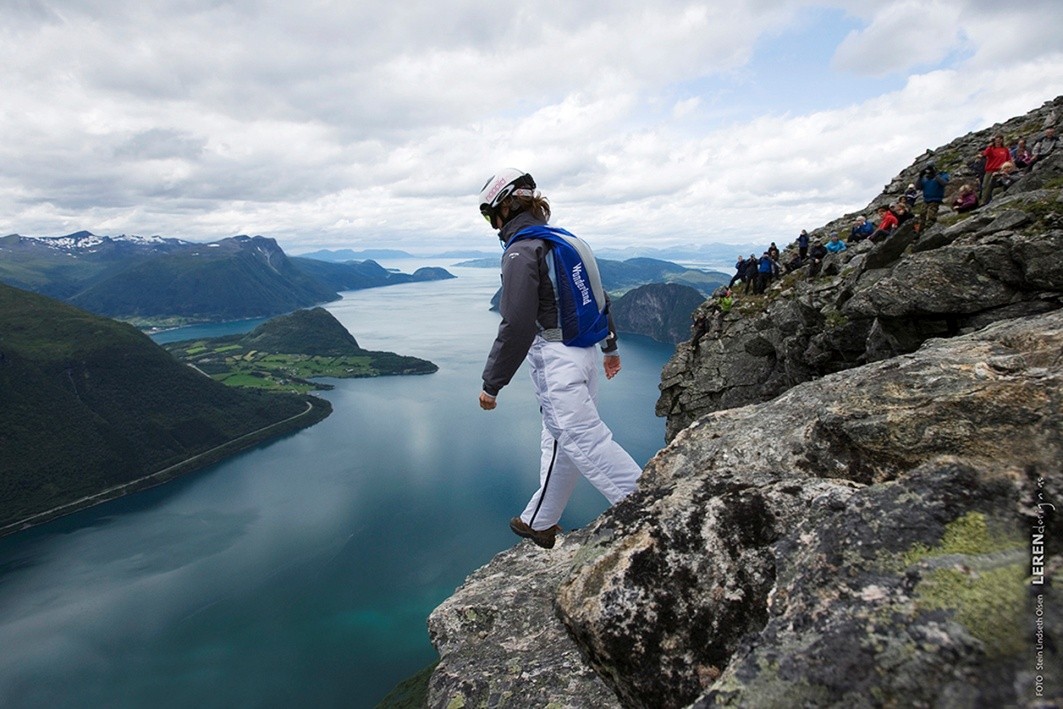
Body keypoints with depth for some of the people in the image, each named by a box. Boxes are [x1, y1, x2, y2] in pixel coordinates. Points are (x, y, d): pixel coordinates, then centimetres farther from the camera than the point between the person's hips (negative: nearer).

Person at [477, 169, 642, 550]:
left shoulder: (520, 252, -13)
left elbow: (516, 327, -19)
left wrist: (491, 385, -11)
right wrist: (610, 346, 30)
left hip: (555, 361, -10)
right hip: (585, 352, 10)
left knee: (586, 441, -5)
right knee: (559, 440, 16)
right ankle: (540, 522, 33)